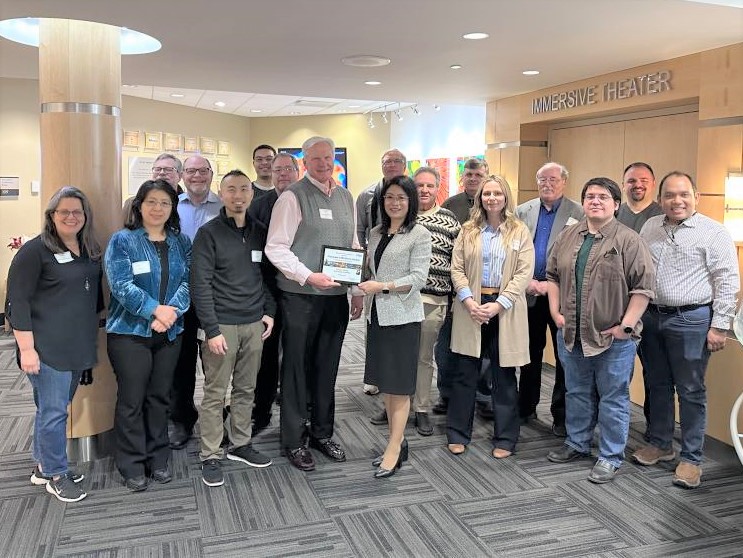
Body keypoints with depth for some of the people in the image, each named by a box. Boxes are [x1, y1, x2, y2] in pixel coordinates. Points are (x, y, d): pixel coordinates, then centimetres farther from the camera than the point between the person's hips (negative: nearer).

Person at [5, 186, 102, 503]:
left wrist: (90, 339, 19)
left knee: (53, 407, 17)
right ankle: (56, 475, 16)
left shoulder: (90, 251, 10)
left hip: (79, 347, 6)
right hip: (47, 348, -6)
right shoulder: (35, 251, -9)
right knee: (53, 411, 1)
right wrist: (26, 348, -17)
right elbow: (17, 301, -12)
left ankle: (42, 464, 31)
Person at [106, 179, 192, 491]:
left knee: (159, 397, 13)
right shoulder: (122, 240, -5)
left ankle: (158, 459, 26)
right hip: (130, 332, -4)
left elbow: (188, 281, -1)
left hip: (170, 333, 4)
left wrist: (172, 312, -18)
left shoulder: (181, 242, 8)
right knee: (132, 400, 3)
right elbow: (121, 285, -15)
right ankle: (132, 466, 16)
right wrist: (155, 310, -23)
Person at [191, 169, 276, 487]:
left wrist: (269, 311, 5)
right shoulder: (209, 233, -6)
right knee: (215, 393, 2)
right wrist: (212, 330, -15)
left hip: (254, 324, 5)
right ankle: (210, 457, 12)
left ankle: (240, 445, 27)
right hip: (223, 325, -5)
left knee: (246, 389, 13)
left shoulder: (259, 233, 10)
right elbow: (200, 285, -11)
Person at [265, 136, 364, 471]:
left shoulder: (345, 197, 12)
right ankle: (293, 441, 19)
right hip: (301, 296, -5)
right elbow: (275, 248, -12)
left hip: (337, 295, 6)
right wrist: (309, 276, -20)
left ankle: (322, 433, 31)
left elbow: (354, 246, 16)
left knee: (327, 367, 15)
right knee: (297, 368, 4)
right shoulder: (292, 197, -7)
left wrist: (358, 289, 12)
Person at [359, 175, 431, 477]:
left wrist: (383, 286, -21)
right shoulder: (376, 233, 13)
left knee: (398, 384, 0)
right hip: (377, 314, 7)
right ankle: (398, 441, 24)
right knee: (385, 383, 12)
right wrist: (363, 289, -1)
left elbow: (418, 278, -12)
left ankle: (394, 450, 7)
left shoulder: (420, 234, -6)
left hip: (402, 316, -6)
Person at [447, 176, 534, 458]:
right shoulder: (468, 231, 9)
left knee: (504, 376, 7)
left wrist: (498, 305, -15)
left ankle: (505, 439, 19)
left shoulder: (520, 232, 3)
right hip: (471, 306, 1)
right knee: (464, 373, 5)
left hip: (505, 309, -1)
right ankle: (458, 434, 19)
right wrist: (469, 301, -12)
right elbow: (456, 268, 3)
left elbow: (524, 273, -5)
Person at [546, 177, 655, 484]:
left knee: (613, 398, 6)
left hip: (613, 339, -5)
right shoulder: (567, 237, 8)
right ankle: (577, 444, 34)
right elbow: (553, 276, 14)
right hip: (571, 335, 5)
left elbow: (643, 287, -11)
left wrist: (626, 325, -14)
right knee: (577, 393, 18)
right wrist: (556, 312, 5)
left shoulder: (629, 240, -8)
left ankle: (610, 457, 18)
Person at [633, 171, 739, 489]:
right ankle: (660, 444, 31)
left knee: (690, 391, 3)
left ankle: (691, 459, 14)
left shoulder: (713, 233, -7)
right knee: (657, 385, 15)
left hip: (690, 320, -5)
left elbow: (728, 282, -9)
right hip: (651, 317, 6)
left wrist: (719, 326, -12)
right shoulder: (650, 228, 9)